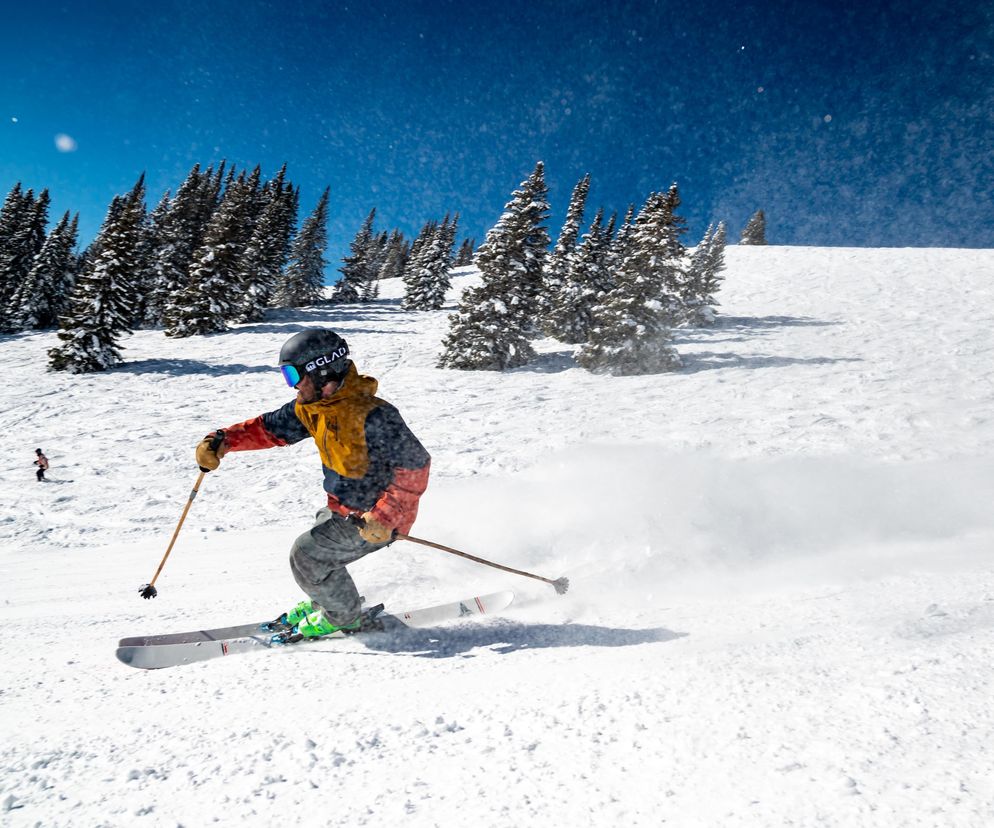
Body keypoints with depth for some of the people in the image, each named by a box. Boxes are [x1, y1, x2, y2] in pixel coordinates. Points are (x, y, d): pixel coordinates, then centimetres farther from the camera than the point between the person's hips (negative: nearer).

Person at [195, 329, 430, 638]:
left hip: (376, 519, -8)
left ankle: (342, 617, 17)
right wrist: (223, 441, -11)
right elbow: (270, 427, 5)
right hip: (342, 508, 8)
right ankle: (326, 601, 46)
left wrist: (383, 517, -35)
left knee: (306, 556, -8)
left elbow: (416, 466, -30)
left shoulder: (372, 417, -31)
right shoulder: (312, 407, -4)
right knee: (310, 550, 18)